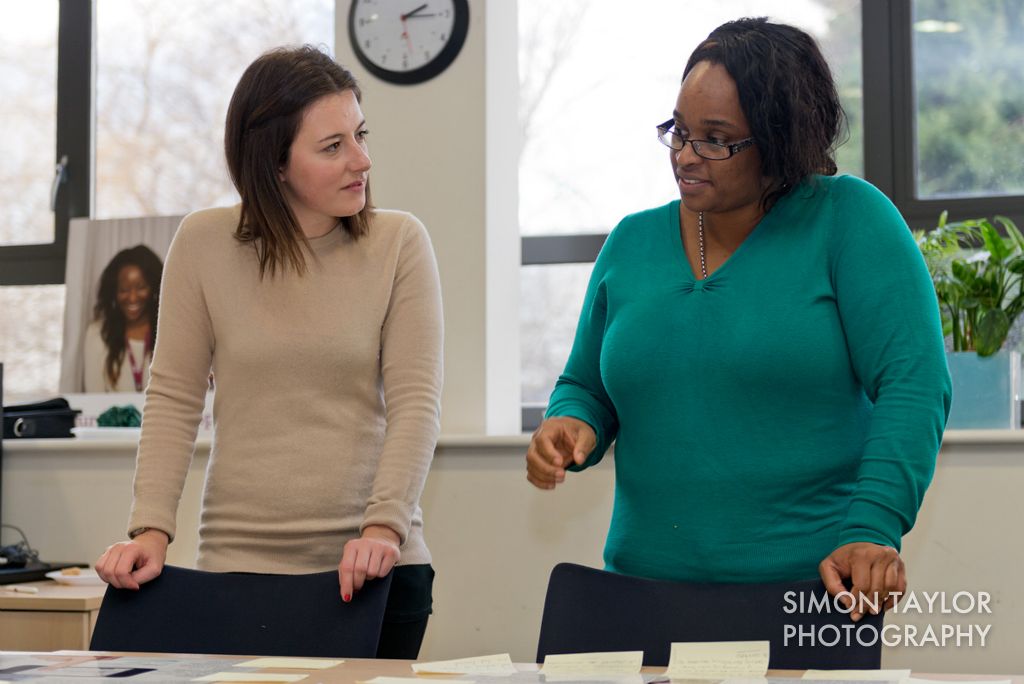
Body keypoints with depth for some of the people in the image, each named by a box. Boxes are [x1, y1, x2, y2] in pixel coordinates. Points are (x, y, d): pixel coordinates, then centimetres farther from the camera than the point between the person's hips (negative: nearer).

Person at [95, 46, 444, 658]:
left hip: (373, 568, 0)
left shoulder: (400, 242, 1)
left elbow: (416, 400, -5)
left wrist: (384, 525, -18)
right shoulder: (204, 243, 2)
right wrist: (152, 528, -8)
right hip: (241, 559, 0)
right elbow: (174, 398, 2)